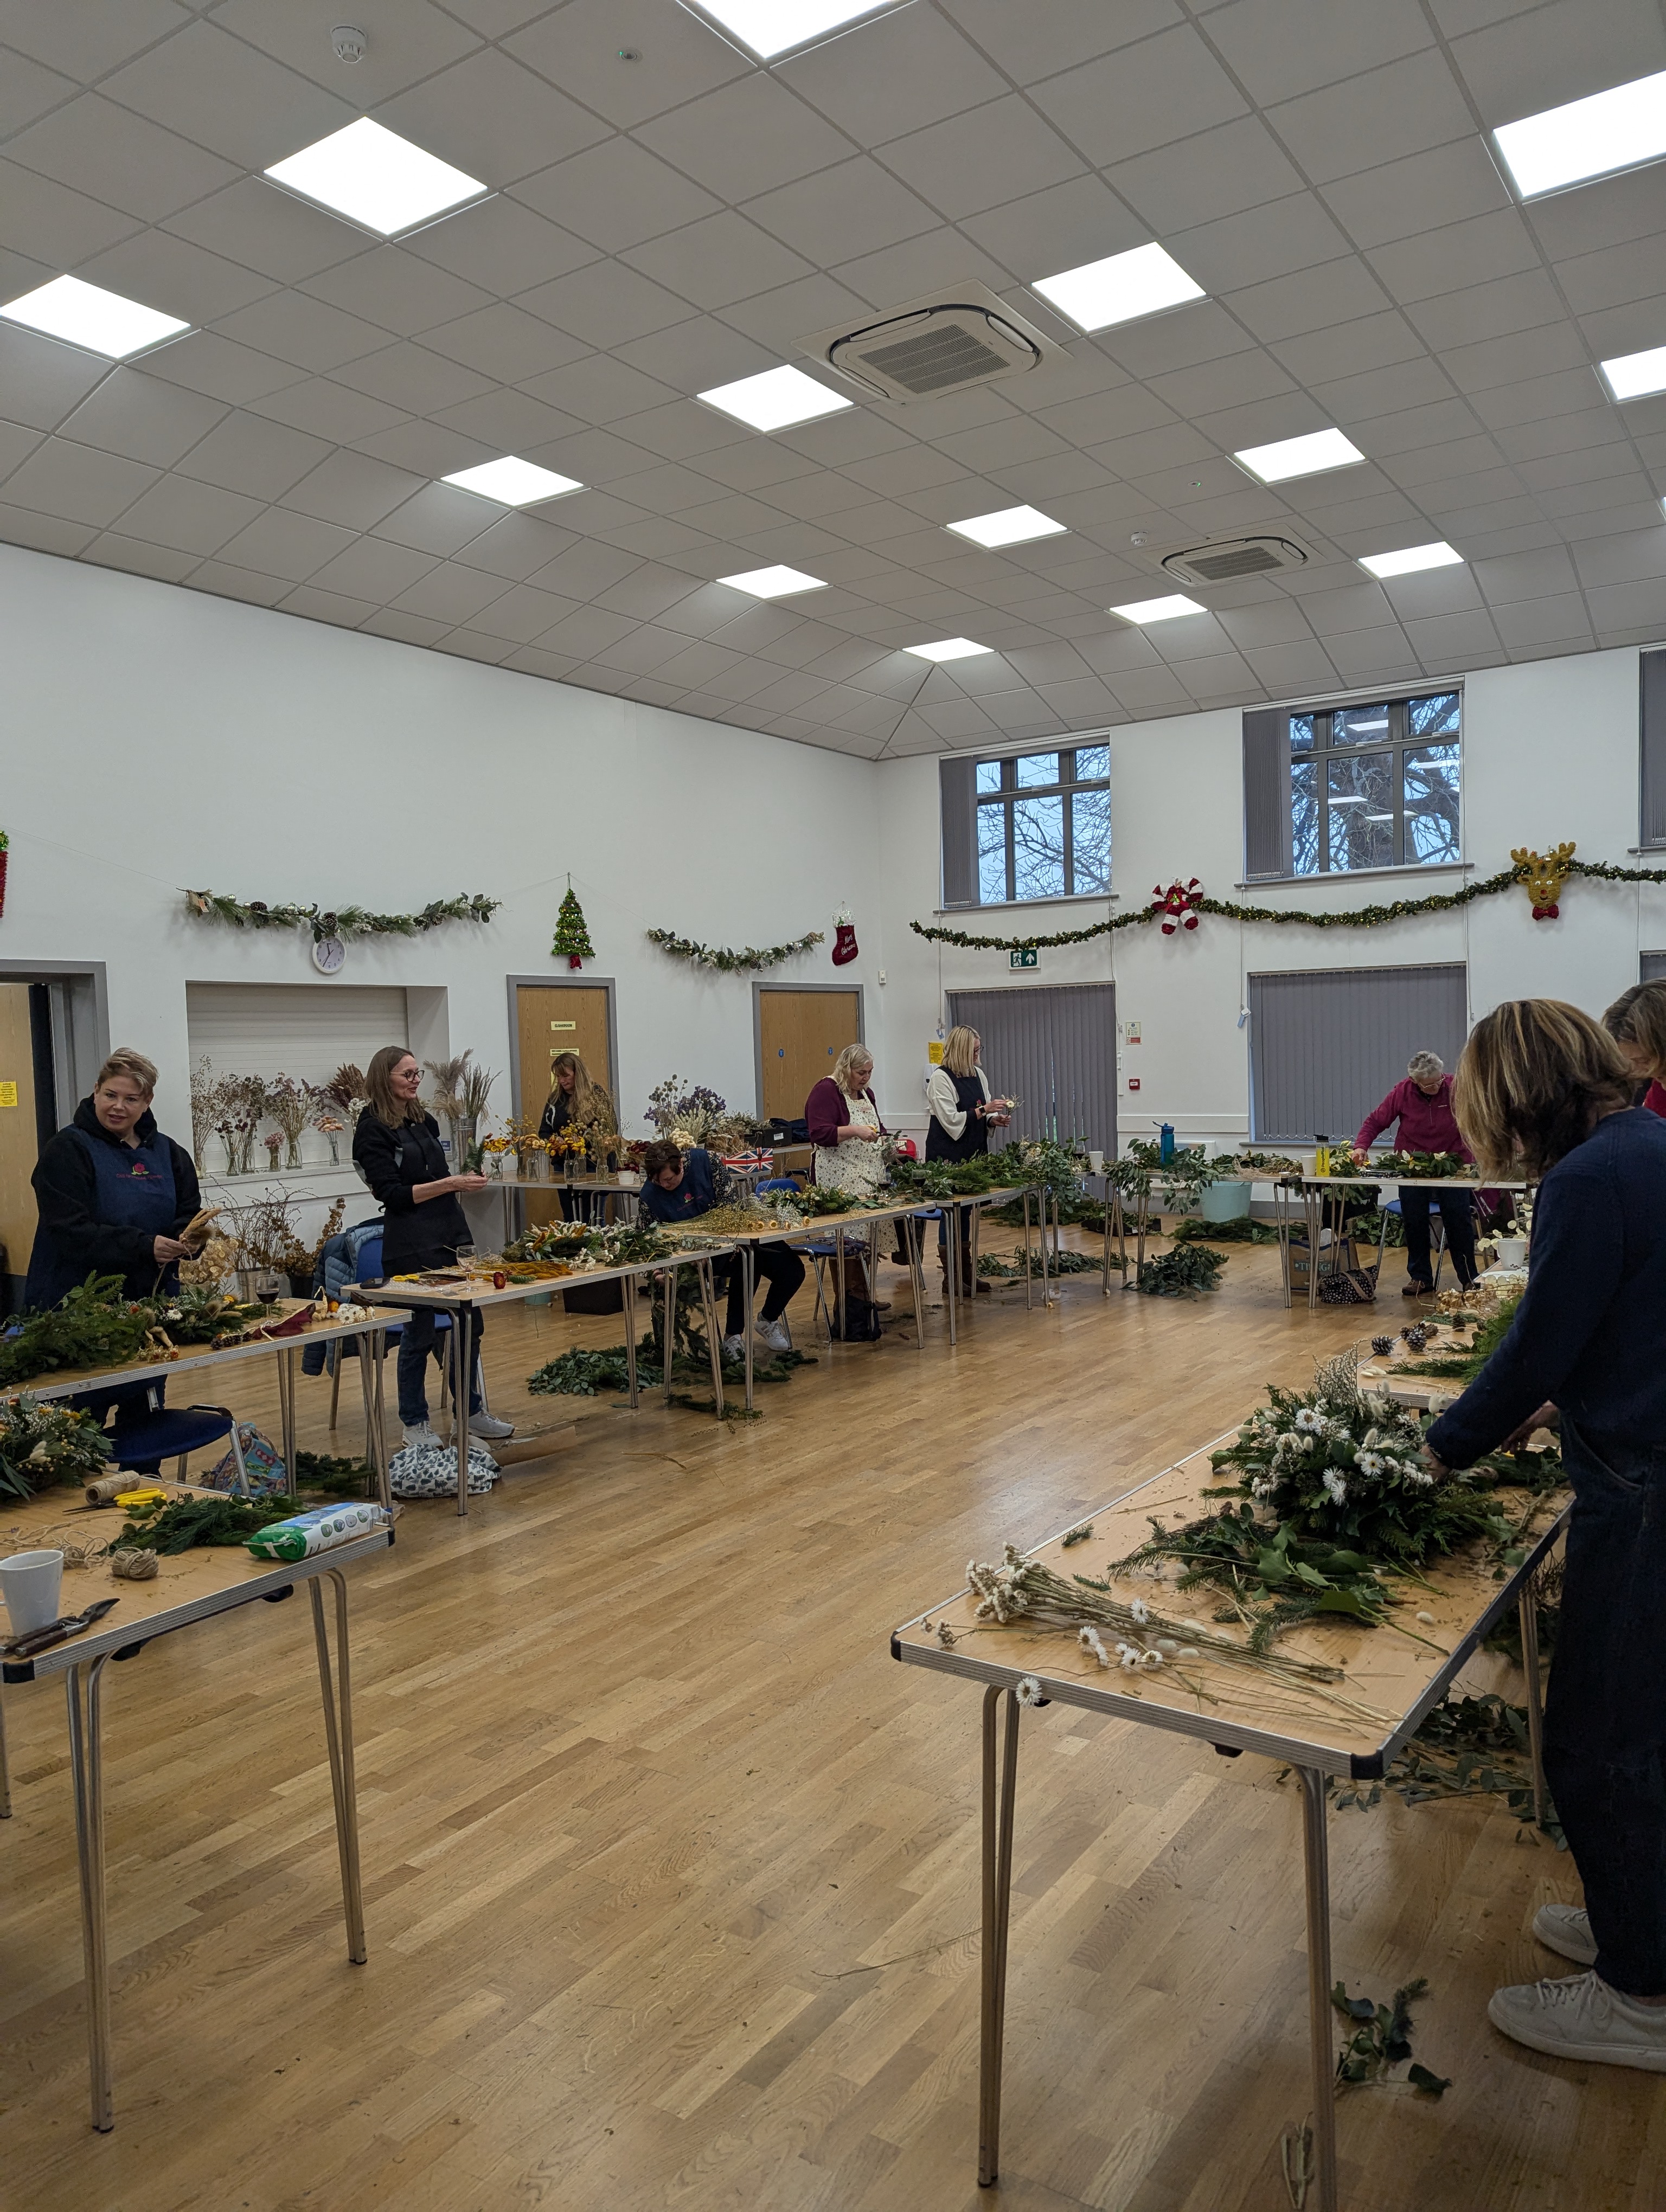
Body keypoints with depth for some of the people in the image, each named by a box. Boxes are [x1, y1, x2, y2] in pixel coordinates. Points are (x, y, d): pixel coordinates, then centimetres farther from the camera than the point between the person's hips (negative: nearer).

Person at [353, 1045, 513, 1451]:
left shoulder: (423, 1121, 12)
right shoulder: (373, 1130, -9)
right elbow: (393, 1193, -15)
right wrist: (450, 1184, -21)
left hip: (447, 1236, 7)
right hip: (412, 1245, -7)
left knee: (468, 1323, 9)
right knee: (420, 1331, 0)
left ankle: (472, 1411, 21)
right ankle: (414, 1423, 14)